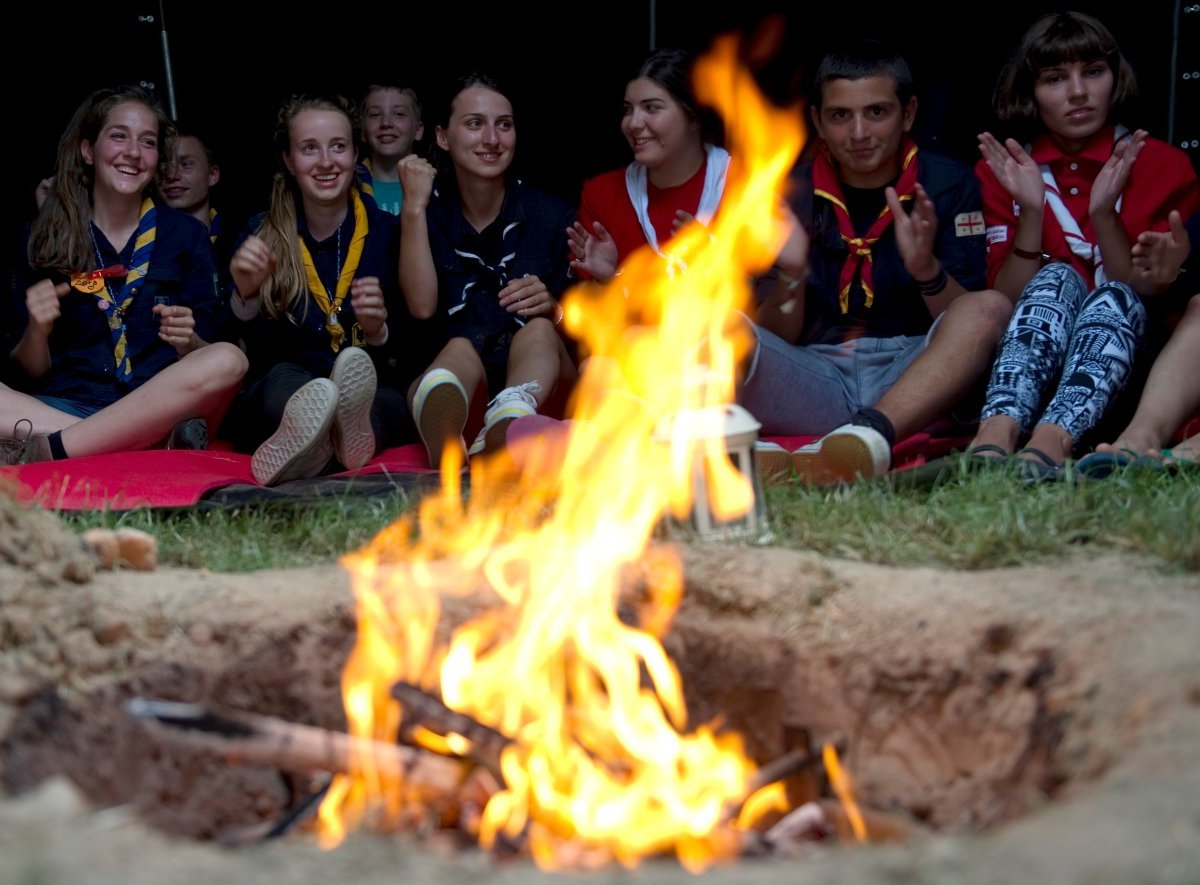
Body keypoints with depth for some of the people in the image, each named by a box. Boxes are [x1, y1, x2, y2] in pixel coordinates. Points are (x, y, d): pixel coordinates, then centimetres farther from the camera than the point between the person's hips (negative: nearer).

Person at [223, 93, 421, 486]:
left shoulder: (387, 233, 5)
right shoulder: (262, 235, 6)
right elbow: (251, 355, 0)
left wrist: (378, 332, -16)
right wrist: (245, 296, -19)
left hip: (375, 397, 0)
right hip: (272, 405, 0)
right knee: (284, 378, -35)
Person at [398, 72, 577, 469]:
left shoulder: (552, 217, 7)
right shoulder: (430, 213, 9)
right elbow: (421, 306, -7)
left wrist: (553, 310, -16)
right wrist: (414, 208, -8)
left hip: (540, 386, 1)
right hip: (452, 380, 0)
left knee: (537, 330, -29)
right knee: (460, 349, -32)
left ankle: (504, 438, -65)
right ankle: (447, 460, -71)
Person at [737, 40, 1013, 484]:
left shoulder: (948, 184, 8)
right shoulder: (790, 193, 8)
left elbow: (972, 324, 1)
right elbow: (775, 342, 6)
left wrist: (927, 269, -19)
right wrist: (791, 276, -14)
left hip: (922, 385, 0)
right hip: (817, 375, 1)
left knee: (992, 308, -28)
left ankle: (868, 435, -47)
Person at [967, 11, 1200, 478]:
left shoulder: (1163, 165, 4)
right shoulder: (1003, 171, 7)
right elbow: (1006, 301, -2)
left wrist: (1103, 213, -17)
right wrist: (1030, 211, -16)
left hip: (1127, 359, 0)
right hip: (1028, 369, 1)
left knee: (1114, 296, -31)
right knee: (1058, 277, -28)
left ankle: (1050, 444, -57)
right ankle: (998, 433, -55)